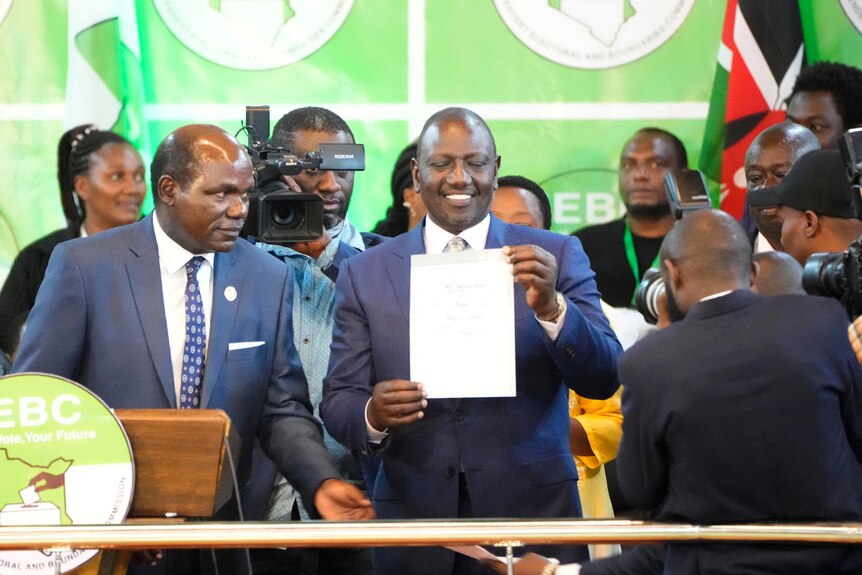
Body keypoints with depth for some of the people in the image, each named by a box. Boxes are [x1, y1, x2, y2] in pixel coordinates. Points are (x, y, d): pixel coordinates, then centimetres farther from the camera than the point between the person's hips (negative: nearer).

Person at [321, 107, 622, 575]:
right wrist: (372, 415, -20)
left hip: (531, 520, -1)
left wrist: (550, 307, -22)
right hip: (414, 525, 1)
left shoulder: (557, 257, 1)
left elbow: (603, 381, -6)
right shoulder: (365, 274, 4)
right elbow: (338, 403, 2)